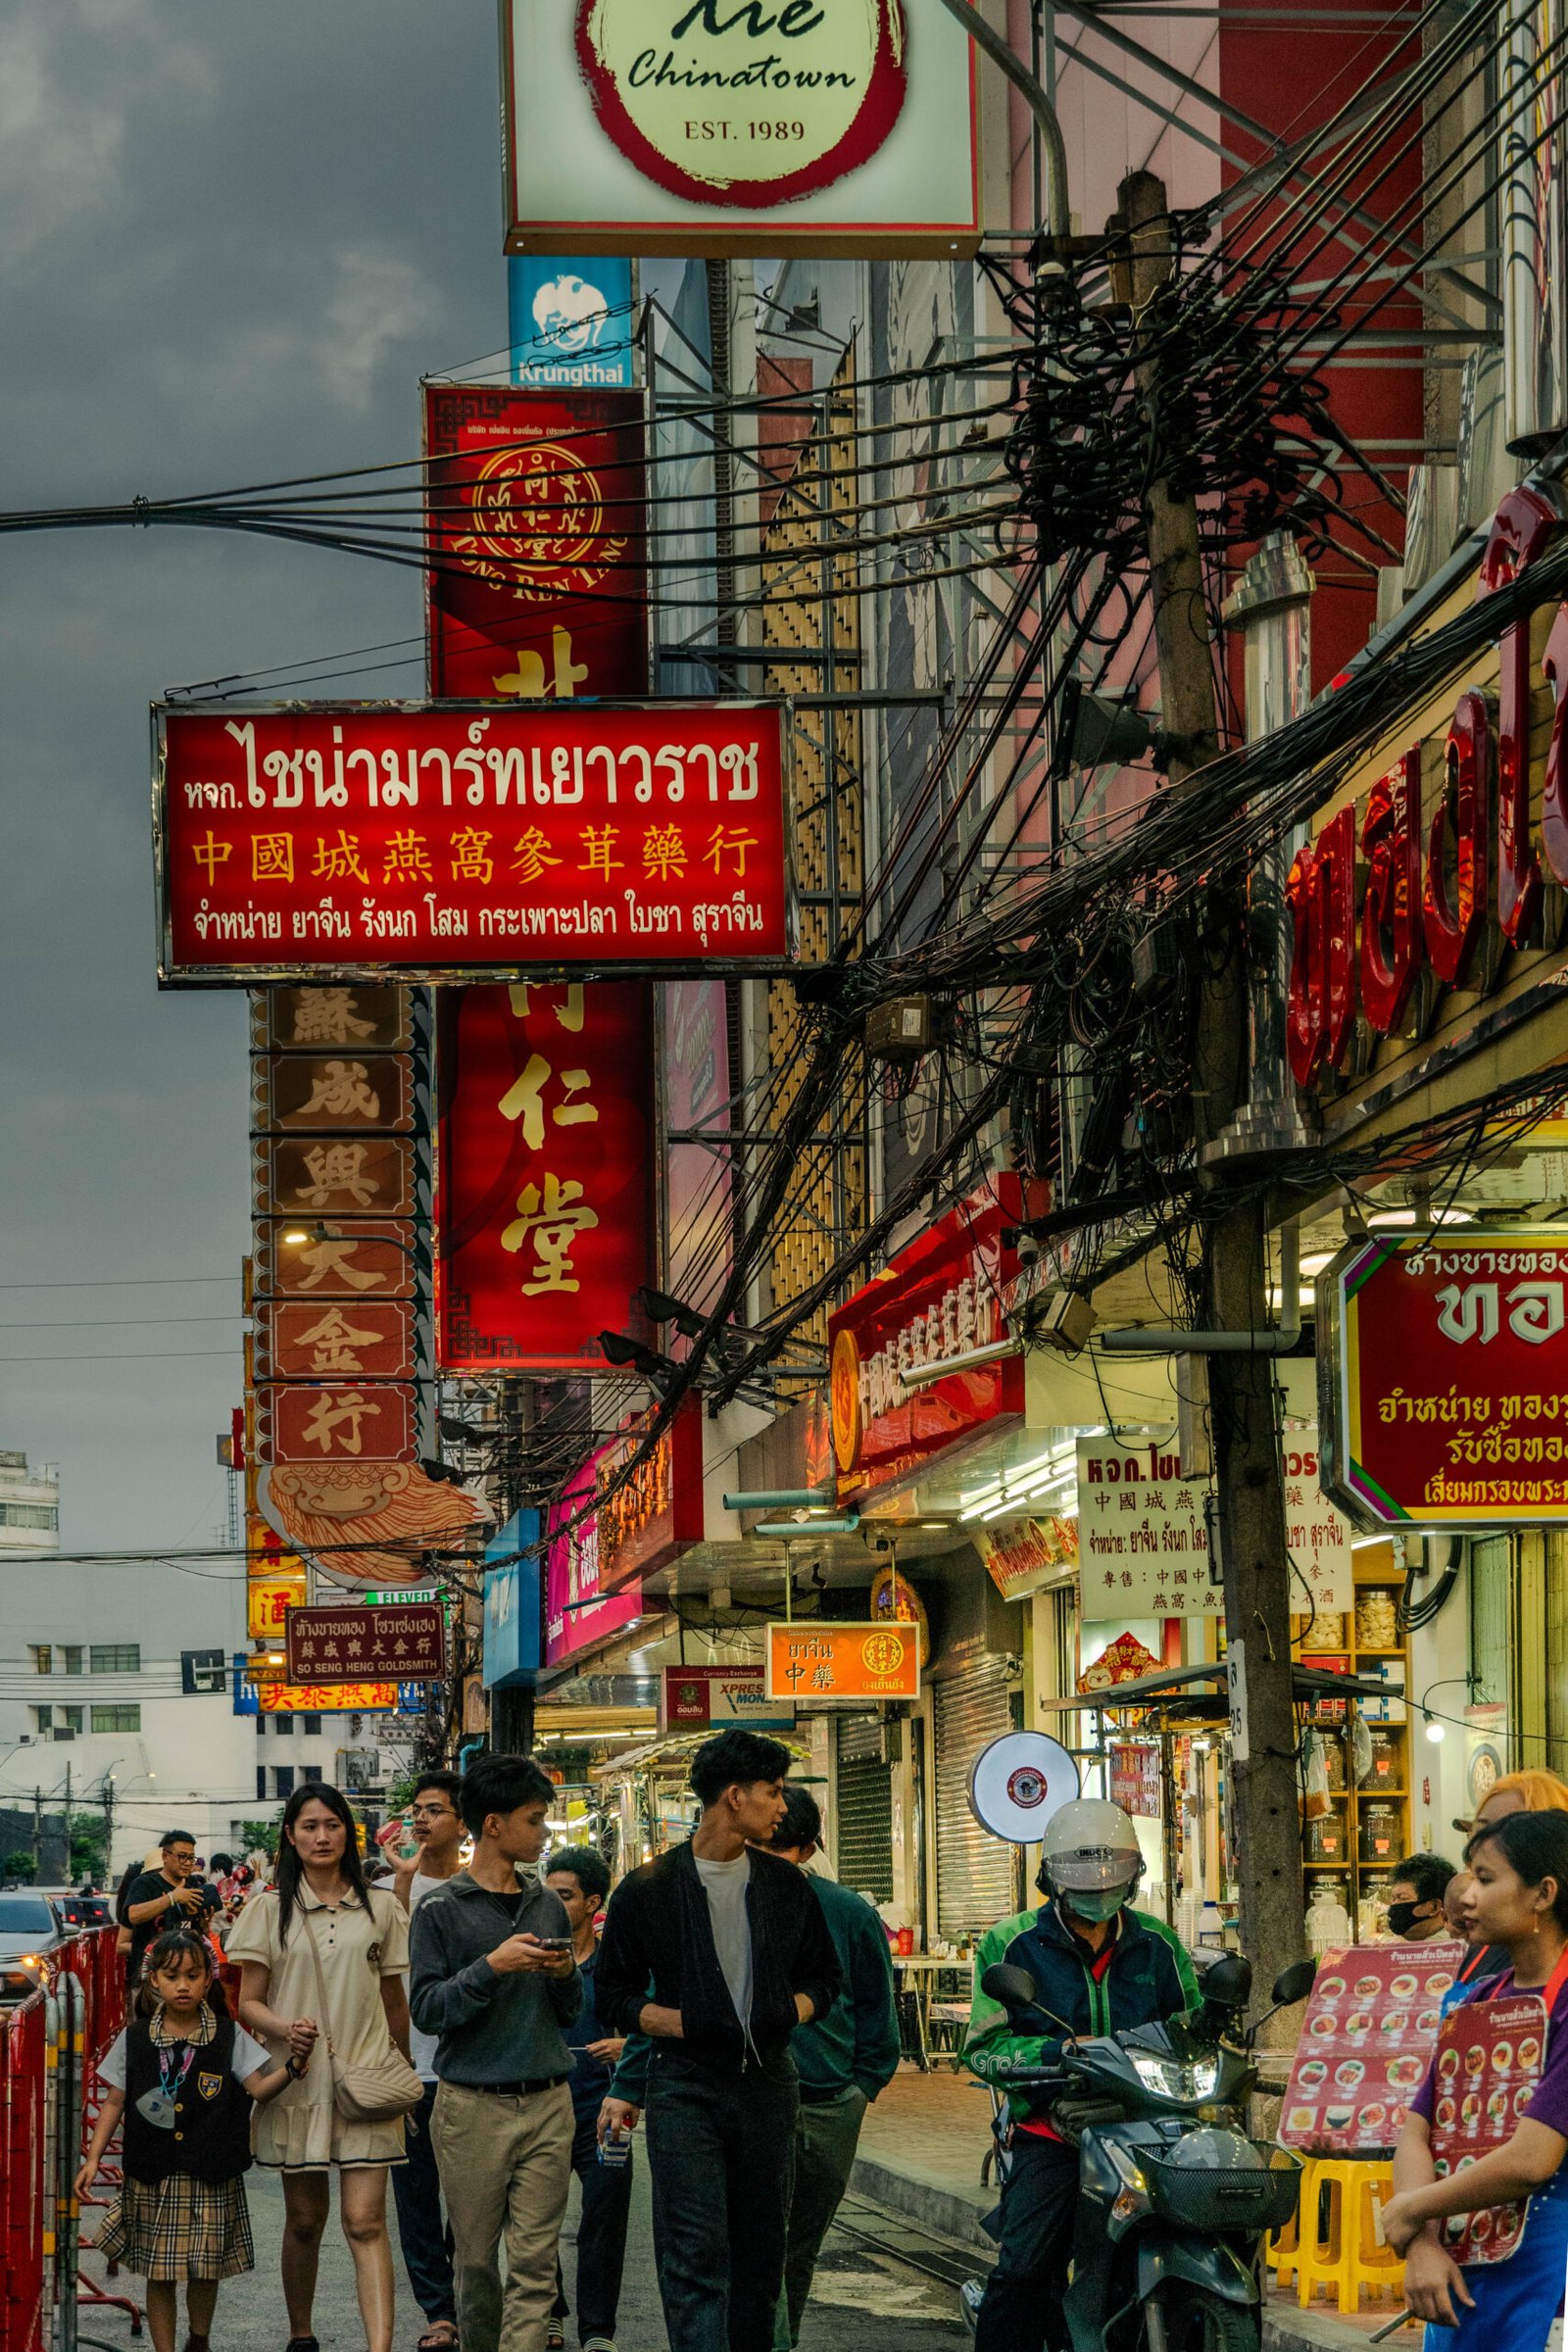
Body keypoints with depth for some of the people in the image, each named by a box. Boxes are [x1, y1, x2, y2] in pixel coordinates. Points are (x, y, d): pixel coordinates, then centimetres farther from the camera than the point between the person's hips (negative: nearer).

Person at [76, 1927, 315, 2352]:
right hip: (151, 2178, 0)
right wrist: (93, 2158, 1)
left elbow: (259, 2087, -10)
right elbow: (115, 2102, 6)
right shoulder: (135, 2039, 0)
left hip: (210, 2178, 0)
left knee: (205, 2269, 7)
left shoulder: (228, 2037, -2)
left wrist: (294, 2064, -29)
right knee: (159, 2273, 4)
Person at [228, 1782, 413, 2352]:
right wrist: (284, 2027, -18)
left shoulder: (379, 1908, 8)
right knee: (305, 2219, 9)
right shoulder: (271, 1909, 4)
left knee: (365, 2220, -11)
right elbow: (247, 2002, 1)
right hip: (299, 2079, 0)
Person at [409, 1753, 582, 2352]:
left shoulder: (547, 1906, 12)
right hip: (472, 2105, -3)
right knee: (476, 2260, 3)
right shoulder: (442, 1909, -1)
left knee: (535, 2262, -3)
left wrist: (565, 1976, -3)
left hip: (547, 2101, 3)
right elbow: (426, 2009, -7)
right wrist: (493, 1967, -17)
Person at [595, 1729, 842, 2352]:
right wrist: (687, 2023, -11)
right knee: (696, 2253, -11)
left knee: (761, 2249, 8)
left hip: (768, 2084, 4)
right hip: (684, 2087, -4)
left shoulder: (787, 1886, 10)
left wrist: (790, 2012, -2)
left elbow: (823, 1978, 19)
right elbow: (612, 1997, 3)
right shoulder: (647, 1890, -2)